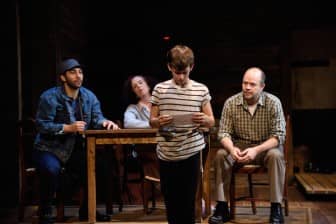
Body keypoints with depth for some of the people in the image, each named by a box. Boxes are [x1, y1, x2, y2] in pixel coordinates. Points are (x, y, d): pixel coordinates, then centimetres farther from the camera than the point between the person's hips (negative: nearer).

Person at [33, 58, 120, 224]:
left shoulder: (89, 96, 3)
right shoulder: (49, 97, -12)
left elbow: (96, 118, -5)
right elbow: (42, 126, -18)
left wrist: (105, 122, -29)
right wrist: (68, 128, -28)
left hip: (76, 149, 5)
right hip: (49, 149, -5)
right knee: (51, 169, -35)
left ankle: (87, 210, 12)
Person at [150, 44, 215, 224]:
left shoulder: (201, 90, 1)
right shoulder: (160, 89, 1)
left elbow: (212, 122, 6)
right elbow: (151, 121, 6)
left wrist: (204, 119, -16)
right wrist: (159, 121, -16)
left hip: (191, 152, -1)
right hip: (166, 154, 1)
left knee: (188, 199, 5)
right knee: (169, 198, 11)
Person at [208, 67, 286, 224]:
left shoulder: (273, 103, -15)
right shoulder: (231, 103, -10)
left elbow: (279, 135, -18)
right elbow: (224, 133, -9)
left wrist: (256, 150, -33)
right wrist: (232, 149, -32)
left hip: (266, 146, -2)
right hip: (240, 145, 2)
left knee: (276, 155, -33)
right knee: (220, 155, -25)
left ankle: (276, 208, -23)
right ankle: (222, 208, -19)